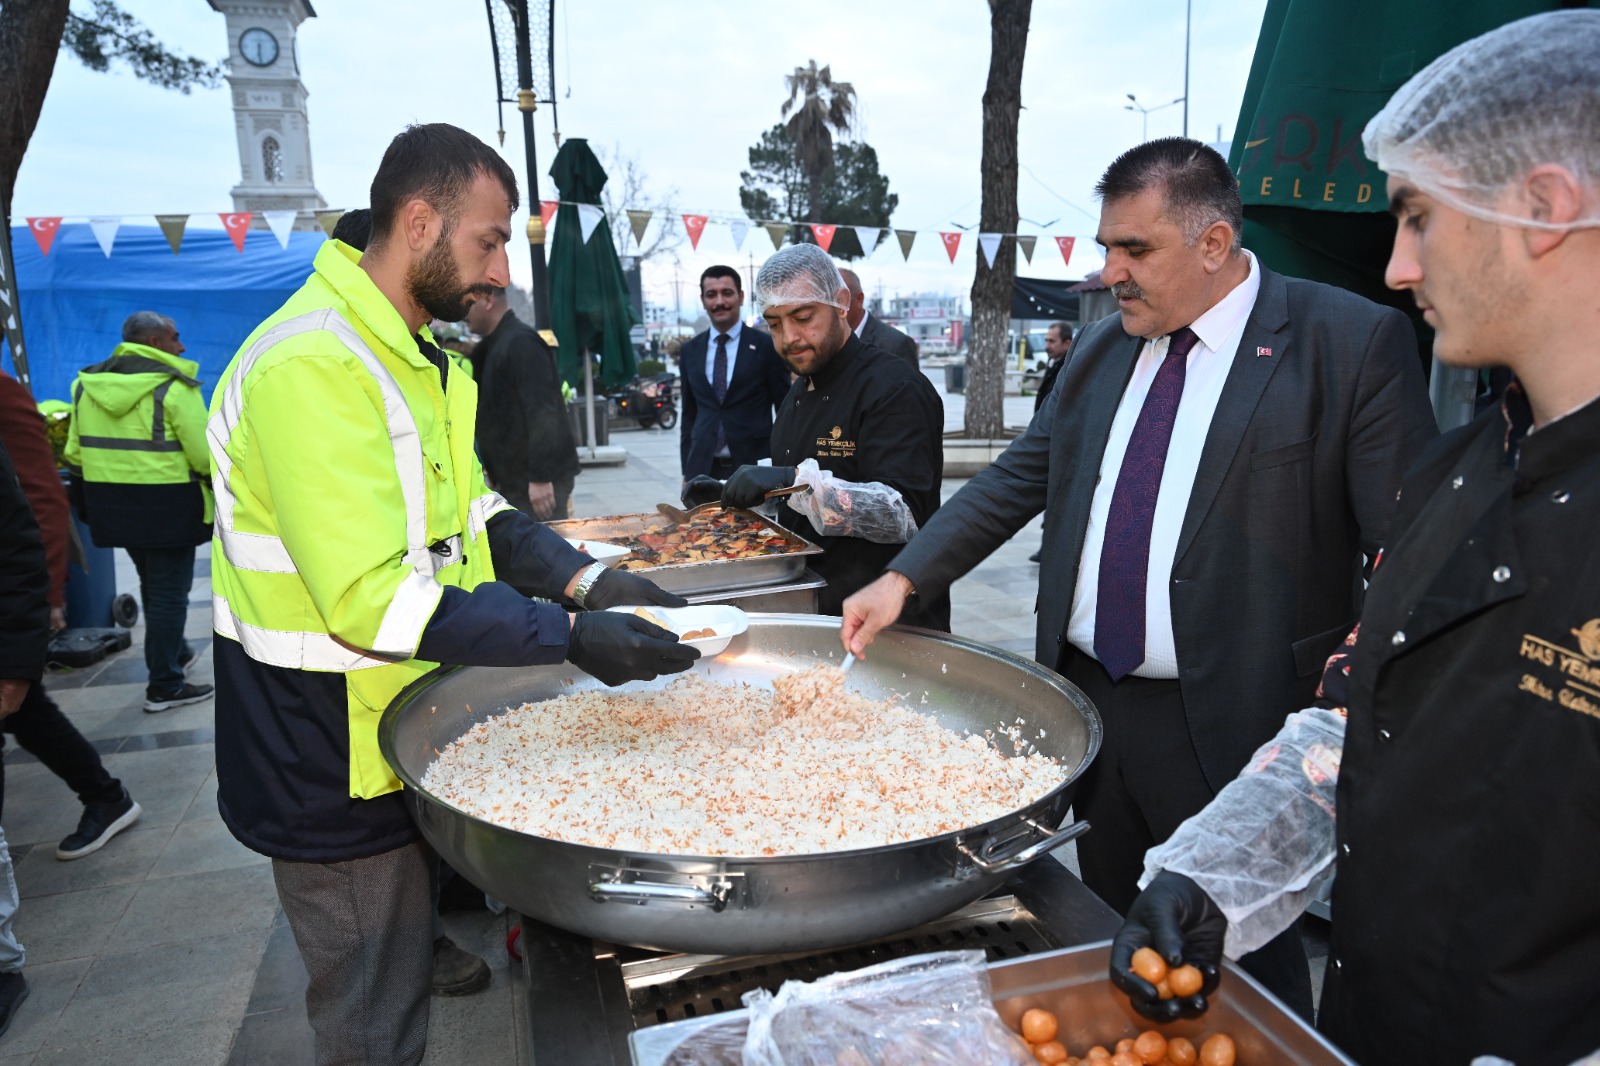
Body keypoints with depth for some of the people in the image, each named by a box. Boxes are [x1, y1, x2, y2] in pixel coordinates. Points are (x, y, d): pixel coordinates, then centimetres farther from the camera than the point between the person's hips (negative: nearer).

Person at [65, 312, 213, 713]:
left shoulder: (87, 385, 7)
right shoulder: (173, 387, -15)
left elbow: (74, 454, 10)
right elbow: (204, 456, -17)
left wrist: (100, 489, 21)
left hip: (111, 505, 7)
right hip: (166, 504, -7)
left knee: (152, 584, 24)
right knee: (169, 592, 2)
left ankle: (174, 653, 41)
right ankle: (165, 686, 8)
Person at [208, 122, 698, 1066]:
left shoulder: (419, 354, 8)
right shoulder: (312, 365, -25)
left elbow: (472, 508, 8)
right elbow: (375, 599, -30)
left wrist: (586, 581, -6)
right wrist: (572, 638, -28)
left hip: (408, 728, 9)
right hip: (337, 768, -9)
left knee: (420, 961, 25)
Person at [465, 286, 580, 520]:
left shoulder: (521, 343, -14)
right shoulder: (494, 345, 17)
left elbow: (542, 414, -22)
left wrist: (540, 477, -25)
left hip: (537, 482, -10)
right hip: (514, 480, 10)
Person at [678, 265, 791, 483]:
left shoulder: (767, 346, -1)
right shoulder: (689, 351, 10)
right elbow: (689, 414, 15)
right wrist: (687, 471, 10)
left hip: (754, 466, -3)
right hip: (702, 468, 3)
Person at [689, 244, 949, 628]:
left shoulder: (894, 388, -17)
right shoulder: (798, 395, 12)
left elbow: (904, 515, -28)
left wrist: (797, 480, -37)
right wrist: (730, 496, 2)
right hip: (815, 610, 8)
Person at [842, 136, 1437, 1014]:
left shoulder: (1355, 343, -10)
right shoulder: (1102, 349, 8)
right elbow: (1018, 477, 10)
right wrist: (903, 578, 1)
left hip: (1228, 724, -5)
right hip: (1089, 701, 6)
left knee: (1244, 972, 12)